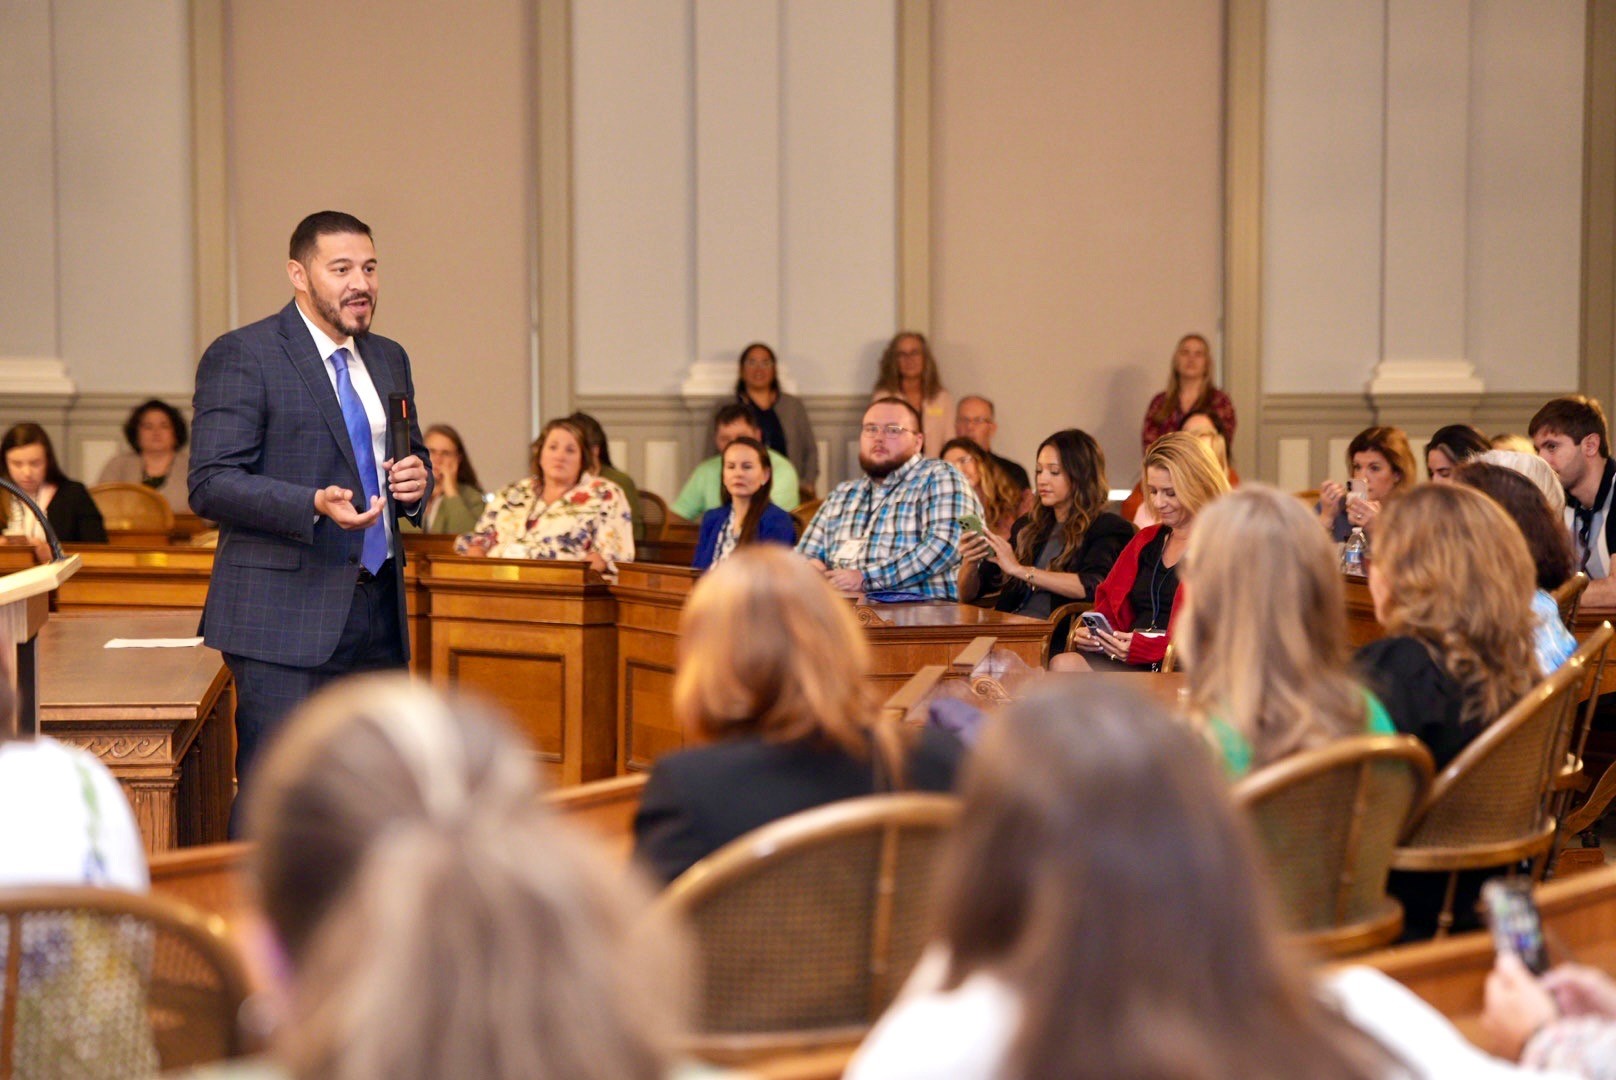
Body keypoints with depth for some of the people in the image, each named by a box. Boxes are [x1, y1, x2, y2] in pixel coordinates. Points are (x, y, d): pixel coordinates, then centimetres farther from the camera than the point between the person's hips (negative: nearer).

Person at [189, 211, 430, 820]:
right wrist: (314, 506, -27)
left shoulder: (388, 359, 17)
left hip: (377, 609, 7)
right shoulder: (241, 357, -6)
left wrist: (415, 481, 3)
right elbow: (211, 485, -13)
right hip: (286, 615, -7)